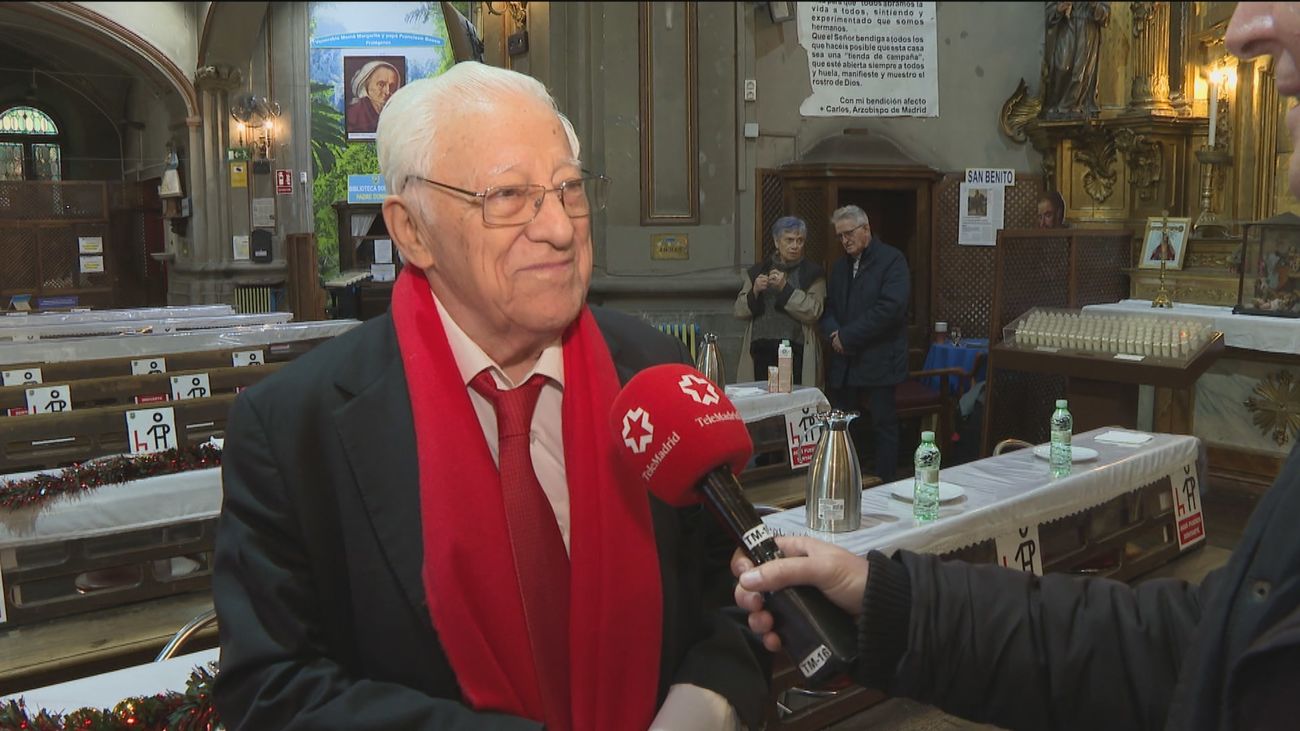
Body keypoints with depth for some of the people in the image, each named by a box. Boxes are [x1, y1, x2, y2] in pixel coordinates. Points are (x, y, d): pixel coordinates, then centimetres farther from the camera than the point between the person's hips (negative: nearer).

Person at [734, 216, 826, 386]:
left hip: (795, 352, -2)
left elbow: (813, 312, -5)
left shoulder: (813, 273, 8)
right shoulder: (758, 271, 16)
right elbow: (739, 311, 12)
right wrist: (754, 292, -6)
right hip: (760, 351, 2)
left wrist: (785, 288, -11)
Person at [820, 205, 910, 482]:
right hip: (843, 362, 6)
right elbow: (828, 306, 20)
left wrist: (848, 336, -14)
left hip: (878, 362, -6)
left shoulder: (892, 260, -4)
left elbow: (890, 306, -16)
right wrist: (833, 332, -3)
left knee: (884, 424, 0)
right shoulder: (840, 266, 18)